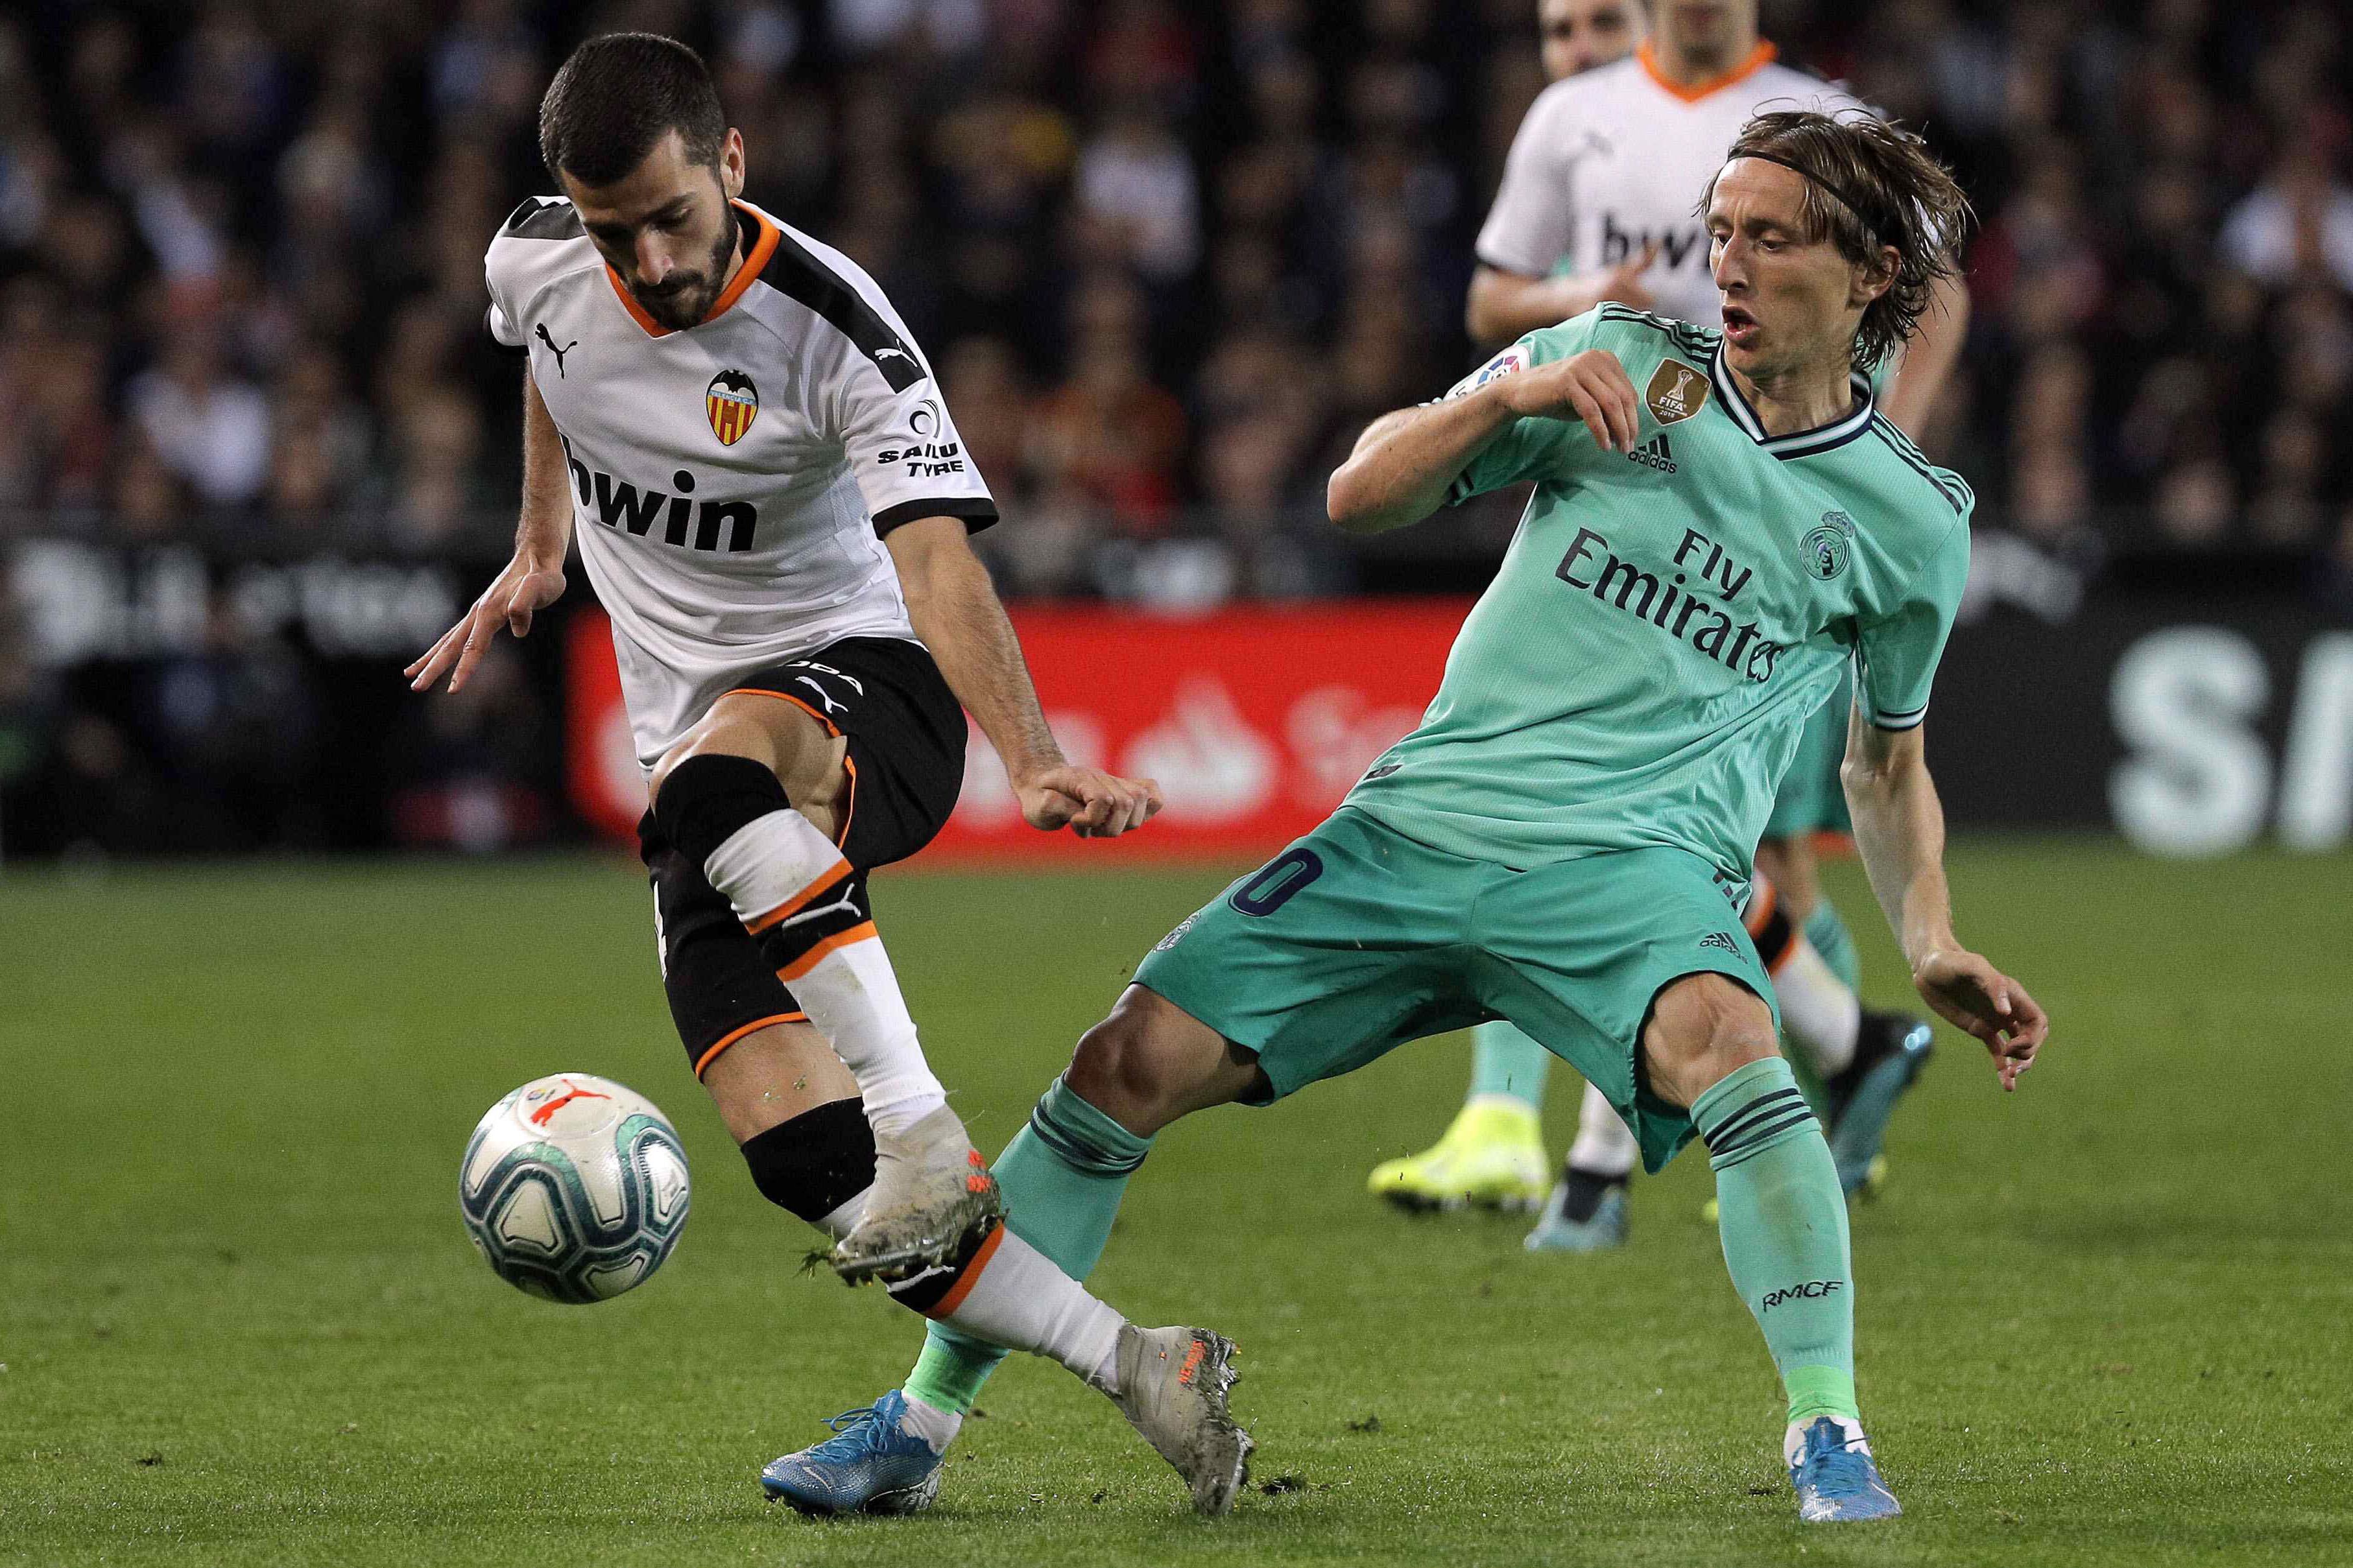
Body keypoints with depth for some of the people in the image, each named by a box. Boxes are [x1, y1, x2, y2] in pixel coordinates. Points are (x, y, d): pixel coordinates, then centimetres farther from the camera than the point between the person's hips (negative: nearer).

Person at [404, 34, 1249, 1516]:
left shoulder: (834, 330, -20)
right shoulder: (537, 264, -5)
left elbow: (937, 560, -32)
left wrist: (1038, 762, -46)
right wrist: (540, 551, 26)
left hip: (860, 685, -5)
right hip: (691, 737, 5)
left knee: (719, 777, -44)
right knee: (801, 1155, -14)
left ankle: (926, 1131, -40)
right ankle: (1137, 1368, -10)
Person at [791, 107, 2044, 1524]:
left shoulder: (1912, 523, 6)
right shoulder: (1623, 363, 6)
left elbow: (1888, 766, 20)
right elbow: (1364, 495, 7)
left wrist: (1936, 948, 6)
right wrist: (1513, 396, -10)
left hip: (1631, 867, -2)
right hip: (1424, 817, 2)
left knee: (1724, 1035, -37)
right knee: (1135, 1063, -8)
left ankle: (1829, 1431, -29)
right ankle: (929, 1411, 7)